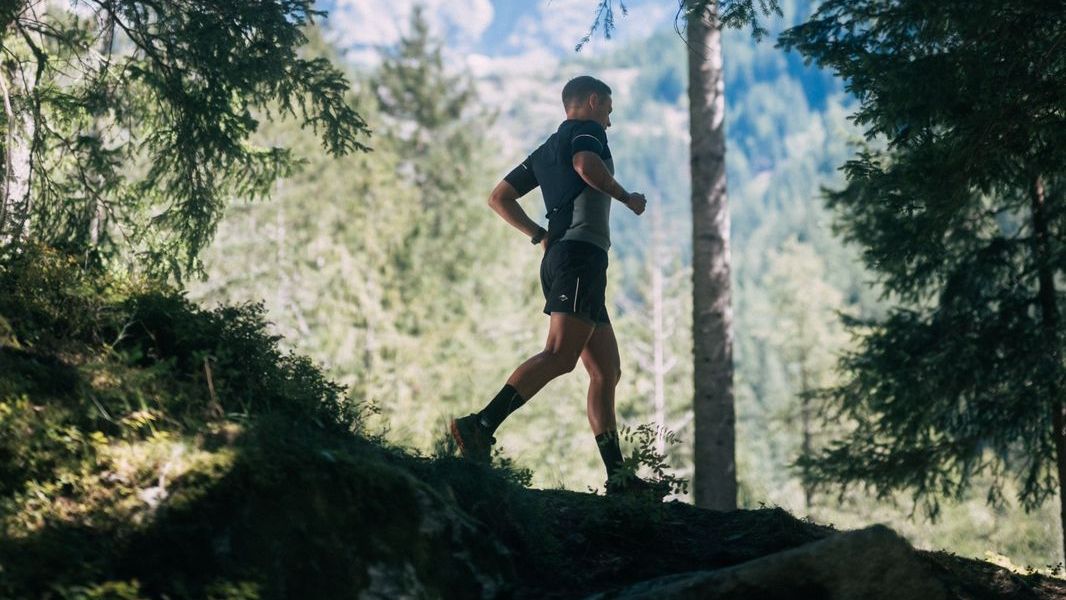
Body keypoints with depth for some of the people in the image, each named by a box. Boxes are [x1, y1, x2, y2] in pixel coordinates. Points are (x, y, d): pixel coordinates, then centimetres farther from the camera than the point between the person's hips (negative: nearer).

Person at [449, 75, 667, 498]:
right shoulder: (586, 130, 4)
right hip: (582, 253, -9)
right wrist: (627, 197, -6)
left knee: (606, 371, 6)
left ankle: (618, 478, 2)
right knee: (561, 356, -22)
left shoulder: (546, 150, 27)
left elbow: (499, 198, 26)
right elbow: (587, 165, -20)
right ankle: (481, 426, -33)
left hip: (558, 257, 9)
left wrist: (540, 236, 23)